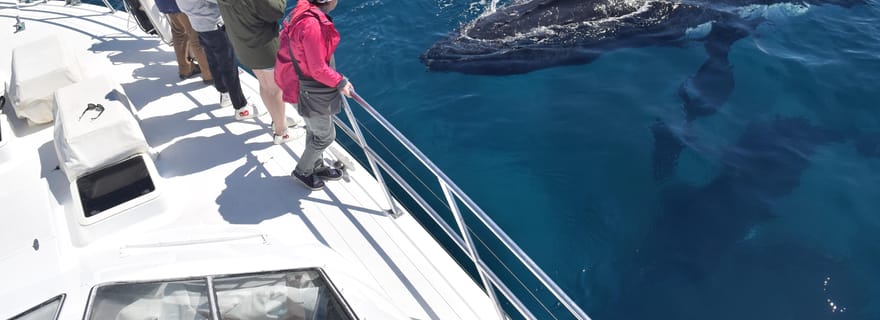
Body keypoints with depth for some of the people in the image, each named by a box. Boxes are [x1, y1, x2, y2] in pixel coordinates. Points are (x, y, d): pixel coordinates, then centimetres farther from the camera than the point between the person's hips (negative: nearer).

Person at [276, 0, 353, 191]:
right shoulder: (312, 24, -32)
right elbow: (318, 70, -25)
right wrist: (340, 83, -11)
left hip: (306, 84, 9)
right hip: (310, 92, -9)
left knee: (315, 130, 25)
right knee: (326, 136, 10)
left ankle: (317, 167, 45)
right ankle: (302, 171, 30)